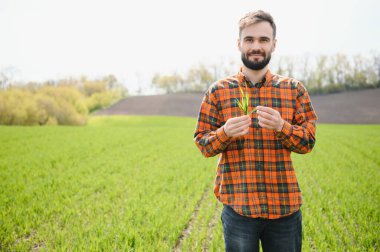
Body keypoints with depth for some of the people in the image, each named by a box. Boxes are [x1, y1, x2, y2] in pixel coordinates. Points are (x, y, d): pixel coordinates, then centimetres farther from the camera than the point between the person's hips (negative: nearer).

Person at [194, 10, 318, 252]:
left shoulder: (294, 89, 5)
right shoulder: (218, 91, 2)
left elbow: (309, 141, 2)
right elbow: (202, 143, 2)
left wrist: (281, 127, -18)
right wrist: (225, 132, -19)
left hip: (285, 205, 1)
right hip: (238, 206, -1)